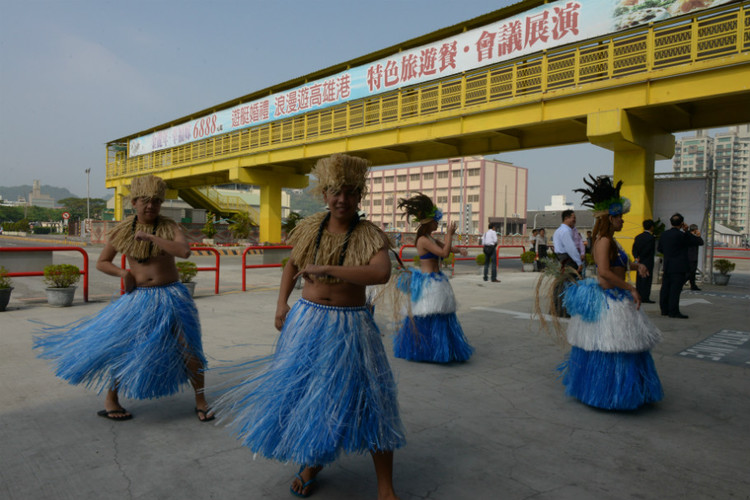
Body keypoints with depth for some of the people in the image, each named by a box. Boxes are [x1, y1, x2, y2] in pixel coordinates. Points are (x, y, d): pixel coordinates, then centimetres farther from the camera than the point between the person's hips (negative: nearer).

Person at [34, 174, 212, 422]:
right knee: (122, 348, 3)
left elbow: (184, 251, -26)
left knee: (189, 349, -3)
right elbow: (101, 262, 10)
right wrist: (123, 273, -9)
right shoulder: (122, 230, -1)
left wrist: (150, 237, -27)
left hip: (171, 296, -1)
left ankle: (201, 402, 14)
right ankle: (110, 401, 28)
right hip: (138, 299, 1)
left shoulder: (169, 227, -7)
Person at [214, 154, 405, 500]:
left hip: (349, 326, -4)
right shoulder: (310, 228, 0)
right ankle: (311, 463, 42)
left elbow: (382, 273, -32)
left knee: (368, 401, -1)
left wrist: (325, 268, -32)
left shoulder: (369, 235, -12)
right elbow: (291, 265, 17)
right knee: (303, 393, 15)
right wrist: (281, 303, 5)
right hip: (307, 320, 4)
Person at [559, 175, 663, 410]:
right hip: (609, 301, -11)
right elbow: (604, 272, -28)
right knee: (608, 350, -3)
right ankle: (608, 394, 9)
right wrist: (631, 288, -22)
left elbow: (621, 264, 25)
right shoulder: (604, 241, -17)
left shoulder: (611, 241, 14)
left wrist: (637, 265, 5)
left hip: (616, 299, 11)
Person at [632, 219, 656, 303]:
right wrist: (640, 258, -6)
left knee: (639, 280, 9)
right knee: (647, 280, -2)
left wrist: (636, 257, -7)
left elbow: (634, 249, 3)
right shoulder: (651, 237, -11)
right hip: (648, 262, -6)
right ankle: (645, 297, -2)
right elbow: (650, 251, -15)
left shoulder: (638, 237, 9)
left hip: (639, 262, 6)